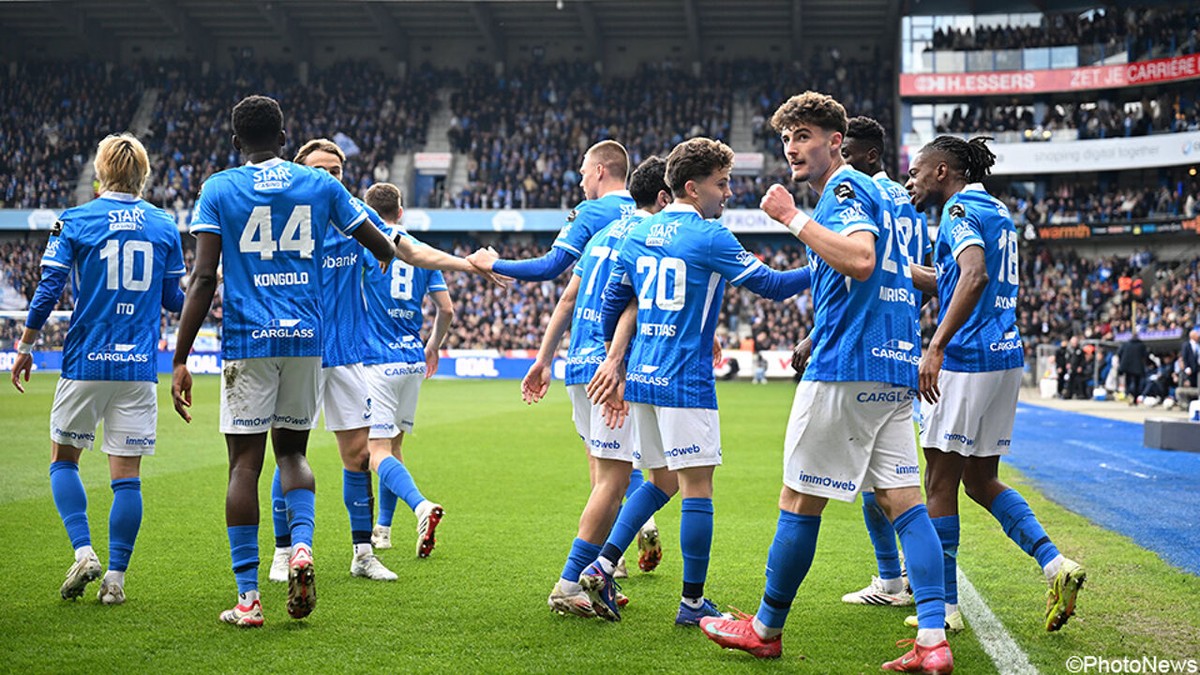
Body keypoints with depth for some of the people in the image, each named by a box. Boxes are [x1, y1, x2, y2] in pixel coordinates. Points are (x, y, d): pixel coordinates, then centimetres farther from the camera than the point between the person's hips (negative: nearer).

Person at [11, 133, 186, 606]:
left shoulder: (73, 222, -2)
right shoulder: (165, 226, 5)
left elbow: (49, 290, -5)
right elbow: (174, 301, 10)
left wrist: (25, 347, 5)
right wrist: (205, 298, 32)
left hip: (85, 363, -1)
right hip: (139, 367, 2)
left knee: (63, 460, 14)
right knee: (126, 475, 4)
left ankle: (84, 553, -1)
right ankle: (116, 576, 4)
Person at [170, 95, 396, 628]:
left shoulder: (218, 189, 2)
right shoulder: (321, 185, 8)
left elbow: (203, 279, -7)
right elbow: (383, 249, 16)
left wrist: (180, 360, -5)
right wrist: (384, 254, 42)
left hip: (247, 340, -2)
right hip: (306, 337, 2)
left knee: (244, 463, 2)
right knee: (292, 450, 19)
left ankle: (248, 597, 1)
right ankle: (302, 546, -6)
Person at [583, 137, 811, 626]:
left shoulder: (637, 234, 12)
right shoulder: (708, 237, -9)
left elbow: (613, 303, 17)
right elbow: (771, 285, -6)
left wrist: (614, 361, 26)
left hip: (641, 377, 8)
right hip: (685, 382, -8)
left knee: (662, 480, 17)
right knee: (696, 485, -1)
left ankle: (603, 566, 8)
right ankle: (692, 603, 3)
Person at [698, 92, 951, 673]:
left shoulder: (844, 189, -8)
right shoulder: (873, 193, 22)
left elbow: (861, 259, -26)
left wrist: (793, 218, -20)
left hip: (846, 367, -10)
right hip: (894, 369, 10)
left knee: (799, 500, 1)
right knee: (902, 501, 4)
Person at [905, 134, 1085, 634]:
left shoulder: (959, 209, -9)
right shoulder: (997, 211, 19)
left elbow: (975, 276, -27)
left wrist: (935, 347, -30)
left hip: (969, 358, -9)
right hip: (1007, 355, 9)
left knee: (940, 482, 0)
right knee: (981, 481, 15)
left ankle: (945, 604, 5)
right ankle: (1055, 564, 2)